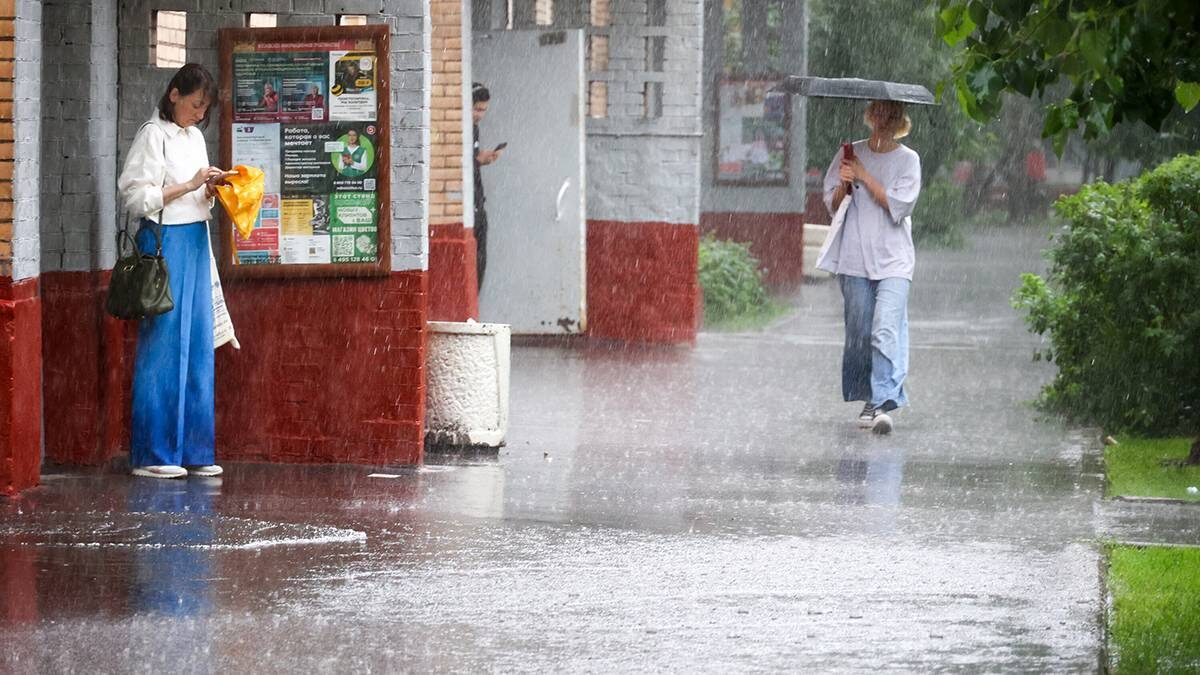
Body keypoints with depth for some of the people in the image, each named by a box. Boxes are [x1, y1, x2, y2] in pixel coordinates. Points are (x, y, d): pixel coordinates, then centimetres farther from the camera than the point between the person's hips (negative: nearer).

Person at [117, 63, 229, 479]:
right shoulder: (154, 135, -7)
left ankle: (193, 449, 11)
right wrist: (190, 186, -14)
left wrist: (210, 189, 3)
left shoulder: (194, 137, 16)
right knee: (163, 346, -7)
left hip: (195, 242, 8)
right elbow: (136, 196, -13)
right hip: (164, 240, -8)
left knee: (197, 346, 7)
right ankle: (152, 454, -3)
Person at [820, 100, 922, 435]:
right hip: (854, 257, 3)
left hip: (893, 259, -3)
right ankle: (869, 401, 13)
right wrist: (844, 185, -12)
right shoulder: (850, 153, 11)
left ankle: (883, 403, -22)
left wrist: (864, 176, -10)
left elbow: (899, 206, -7)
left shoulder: (907, 160, 5)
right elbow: (832, 204, 9)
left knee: (887, 330, -16)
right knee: (858, 332, 3)